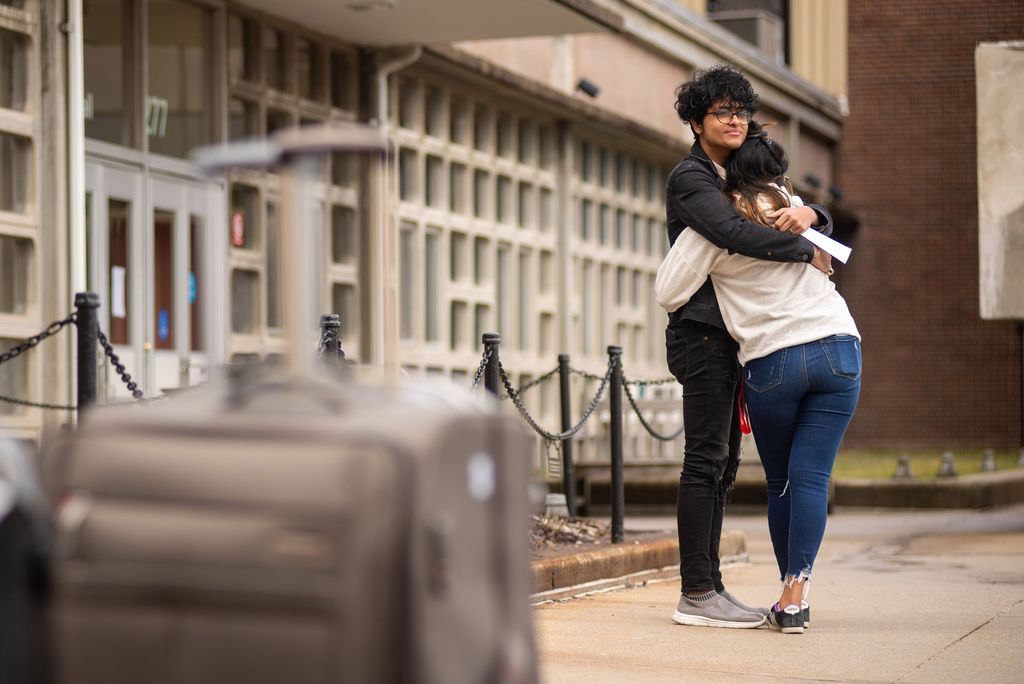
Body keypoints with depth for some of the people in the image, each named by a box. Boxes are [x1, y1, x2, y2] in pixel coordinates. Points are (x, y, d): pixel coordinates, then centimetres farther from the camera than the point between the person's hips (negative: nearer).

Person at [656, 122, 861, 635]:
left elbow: (669, 294, 0)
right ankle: (795, 597, -15)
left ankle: (792, 593, 16)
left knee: (781, 483, 13)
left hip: (772, 362, -3)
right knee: (810, 477, -4)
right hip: (838, 351, 3)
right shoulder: (796, 212, 16)